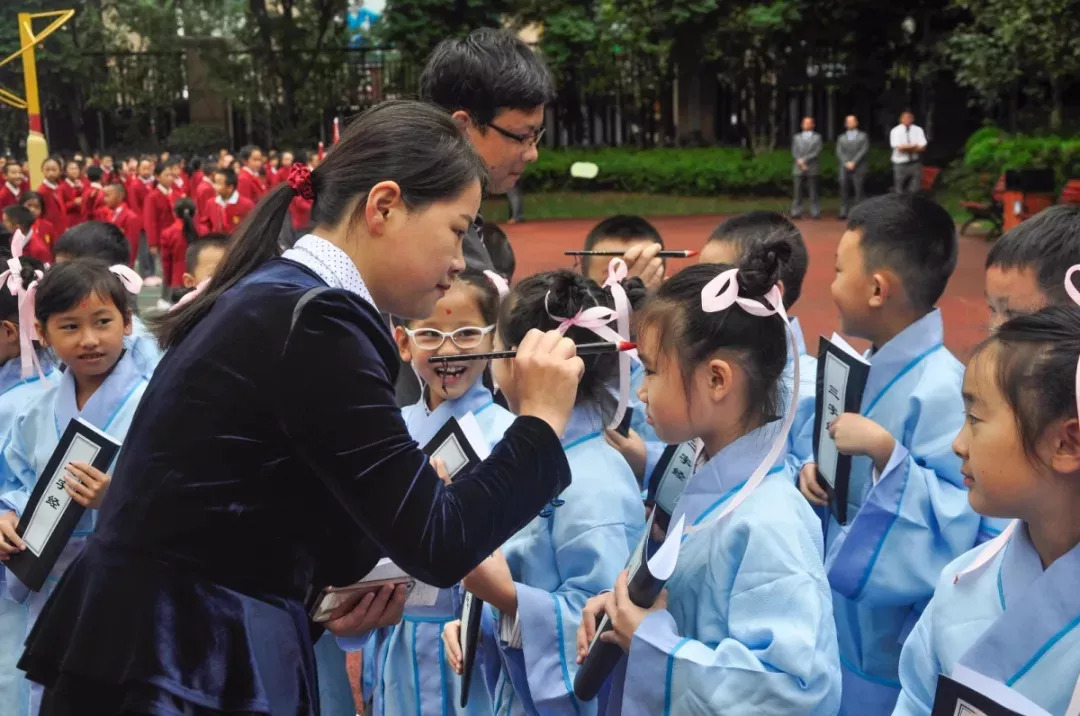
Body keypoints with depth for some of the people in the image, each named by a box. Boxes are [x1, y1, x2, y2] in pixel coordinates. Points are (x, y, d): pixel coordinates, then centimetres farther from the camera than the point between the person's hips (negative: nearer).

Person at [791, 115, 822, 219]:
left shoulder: (817, 137, 9)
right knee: (798, 191, -3)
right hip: (799, 168, 2)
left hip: (812, 169, -1)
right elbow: (794, 152, 6)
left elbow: (817, 152, -3)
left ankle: (815, 213, -1)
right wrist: (801, 163, -10)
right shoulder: (796, 137, 15)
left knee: (813, 191, -2)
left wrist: (804, 159, -11)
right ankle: (796, 212, -3)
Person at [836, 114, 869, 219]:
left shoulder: (863, 136, 10)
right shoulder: (841, 138, 18)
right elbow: (839, 152, 7)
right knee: (844, 191, -5)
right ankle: (844, 212, -6)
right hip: (845, 168, 2)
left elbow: (864, 150, -1)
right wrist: (846, 163, -9)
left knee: (859, 191, -7)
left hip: (859, 168, -2)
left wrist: (853, 163, -11)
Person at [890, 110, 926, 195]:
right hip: (900, 164, -3)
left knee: (915, 190, 5)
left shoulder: (918, 130, 2)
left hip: (915, 163, 3)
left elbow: (922, 147, -6)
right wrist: (914, 146, -7)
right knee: (900, 191, 1)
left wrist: (906, 147, -13)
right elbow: (899, 148, -16)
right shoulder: (895, 131, -5)